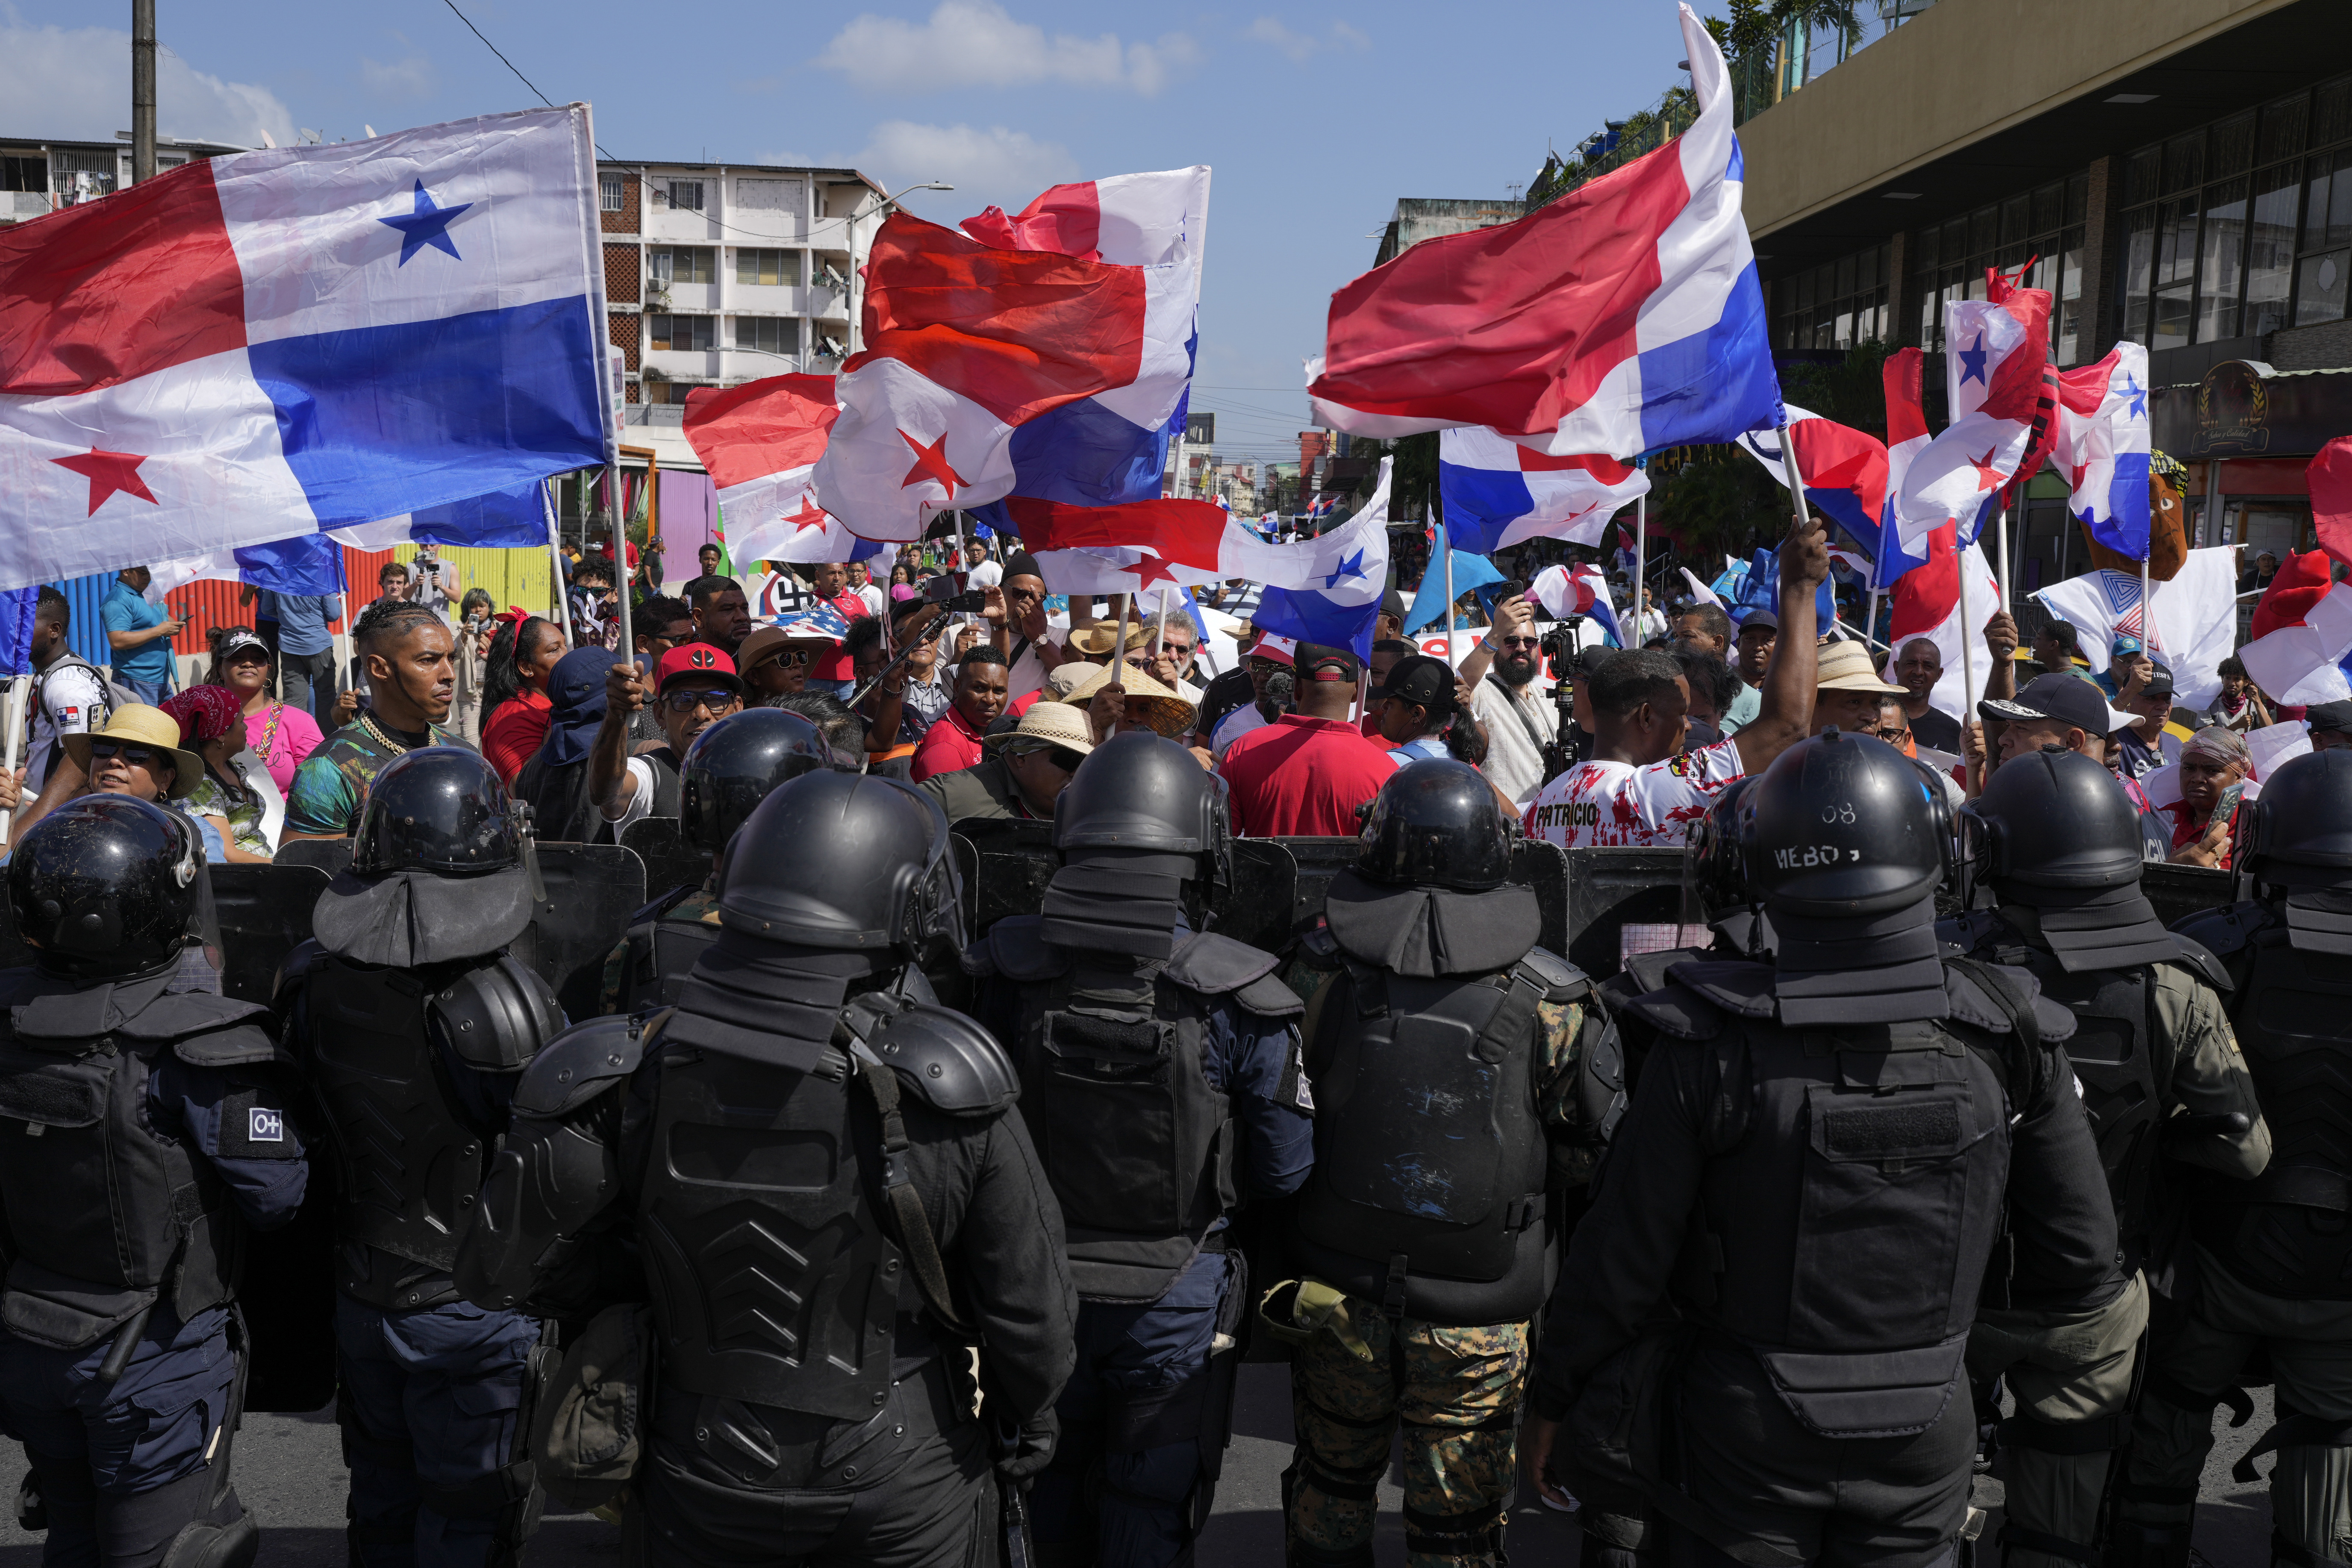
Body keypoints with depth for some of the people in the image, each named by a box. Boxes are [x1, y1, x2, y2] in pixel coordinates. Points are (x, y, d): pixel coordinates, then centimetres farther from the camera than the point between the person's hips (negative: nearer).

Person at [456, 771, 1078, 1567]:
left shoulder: (636, 1075, -18)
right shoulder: (951, 1095, -22)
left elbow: (498, 1269, -9)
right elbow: (1029, 1309, -12)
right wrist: (1032, 1417, 9)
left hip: (705, 1485, 1)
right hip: (905, 1497, -1)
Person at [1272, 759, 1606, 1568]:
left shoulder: (1321, 977, -10)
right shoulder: (1550, 1004, -11)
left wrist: (1269, 1269, 10)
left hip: (1335, 1297, 1)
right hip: (1478, 1320, -1)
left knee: (1331, 1486, 24)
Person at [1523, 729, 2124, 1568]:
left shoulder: (1711, 1044, -20)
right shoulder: (2006, 1035, -11)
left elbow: (1622, 1256, -14)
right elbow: (2082, 1256, -1)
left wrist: (1555, 1402, 1)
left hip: (1747, 1442, -2)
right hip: (1924, 1437, 3)